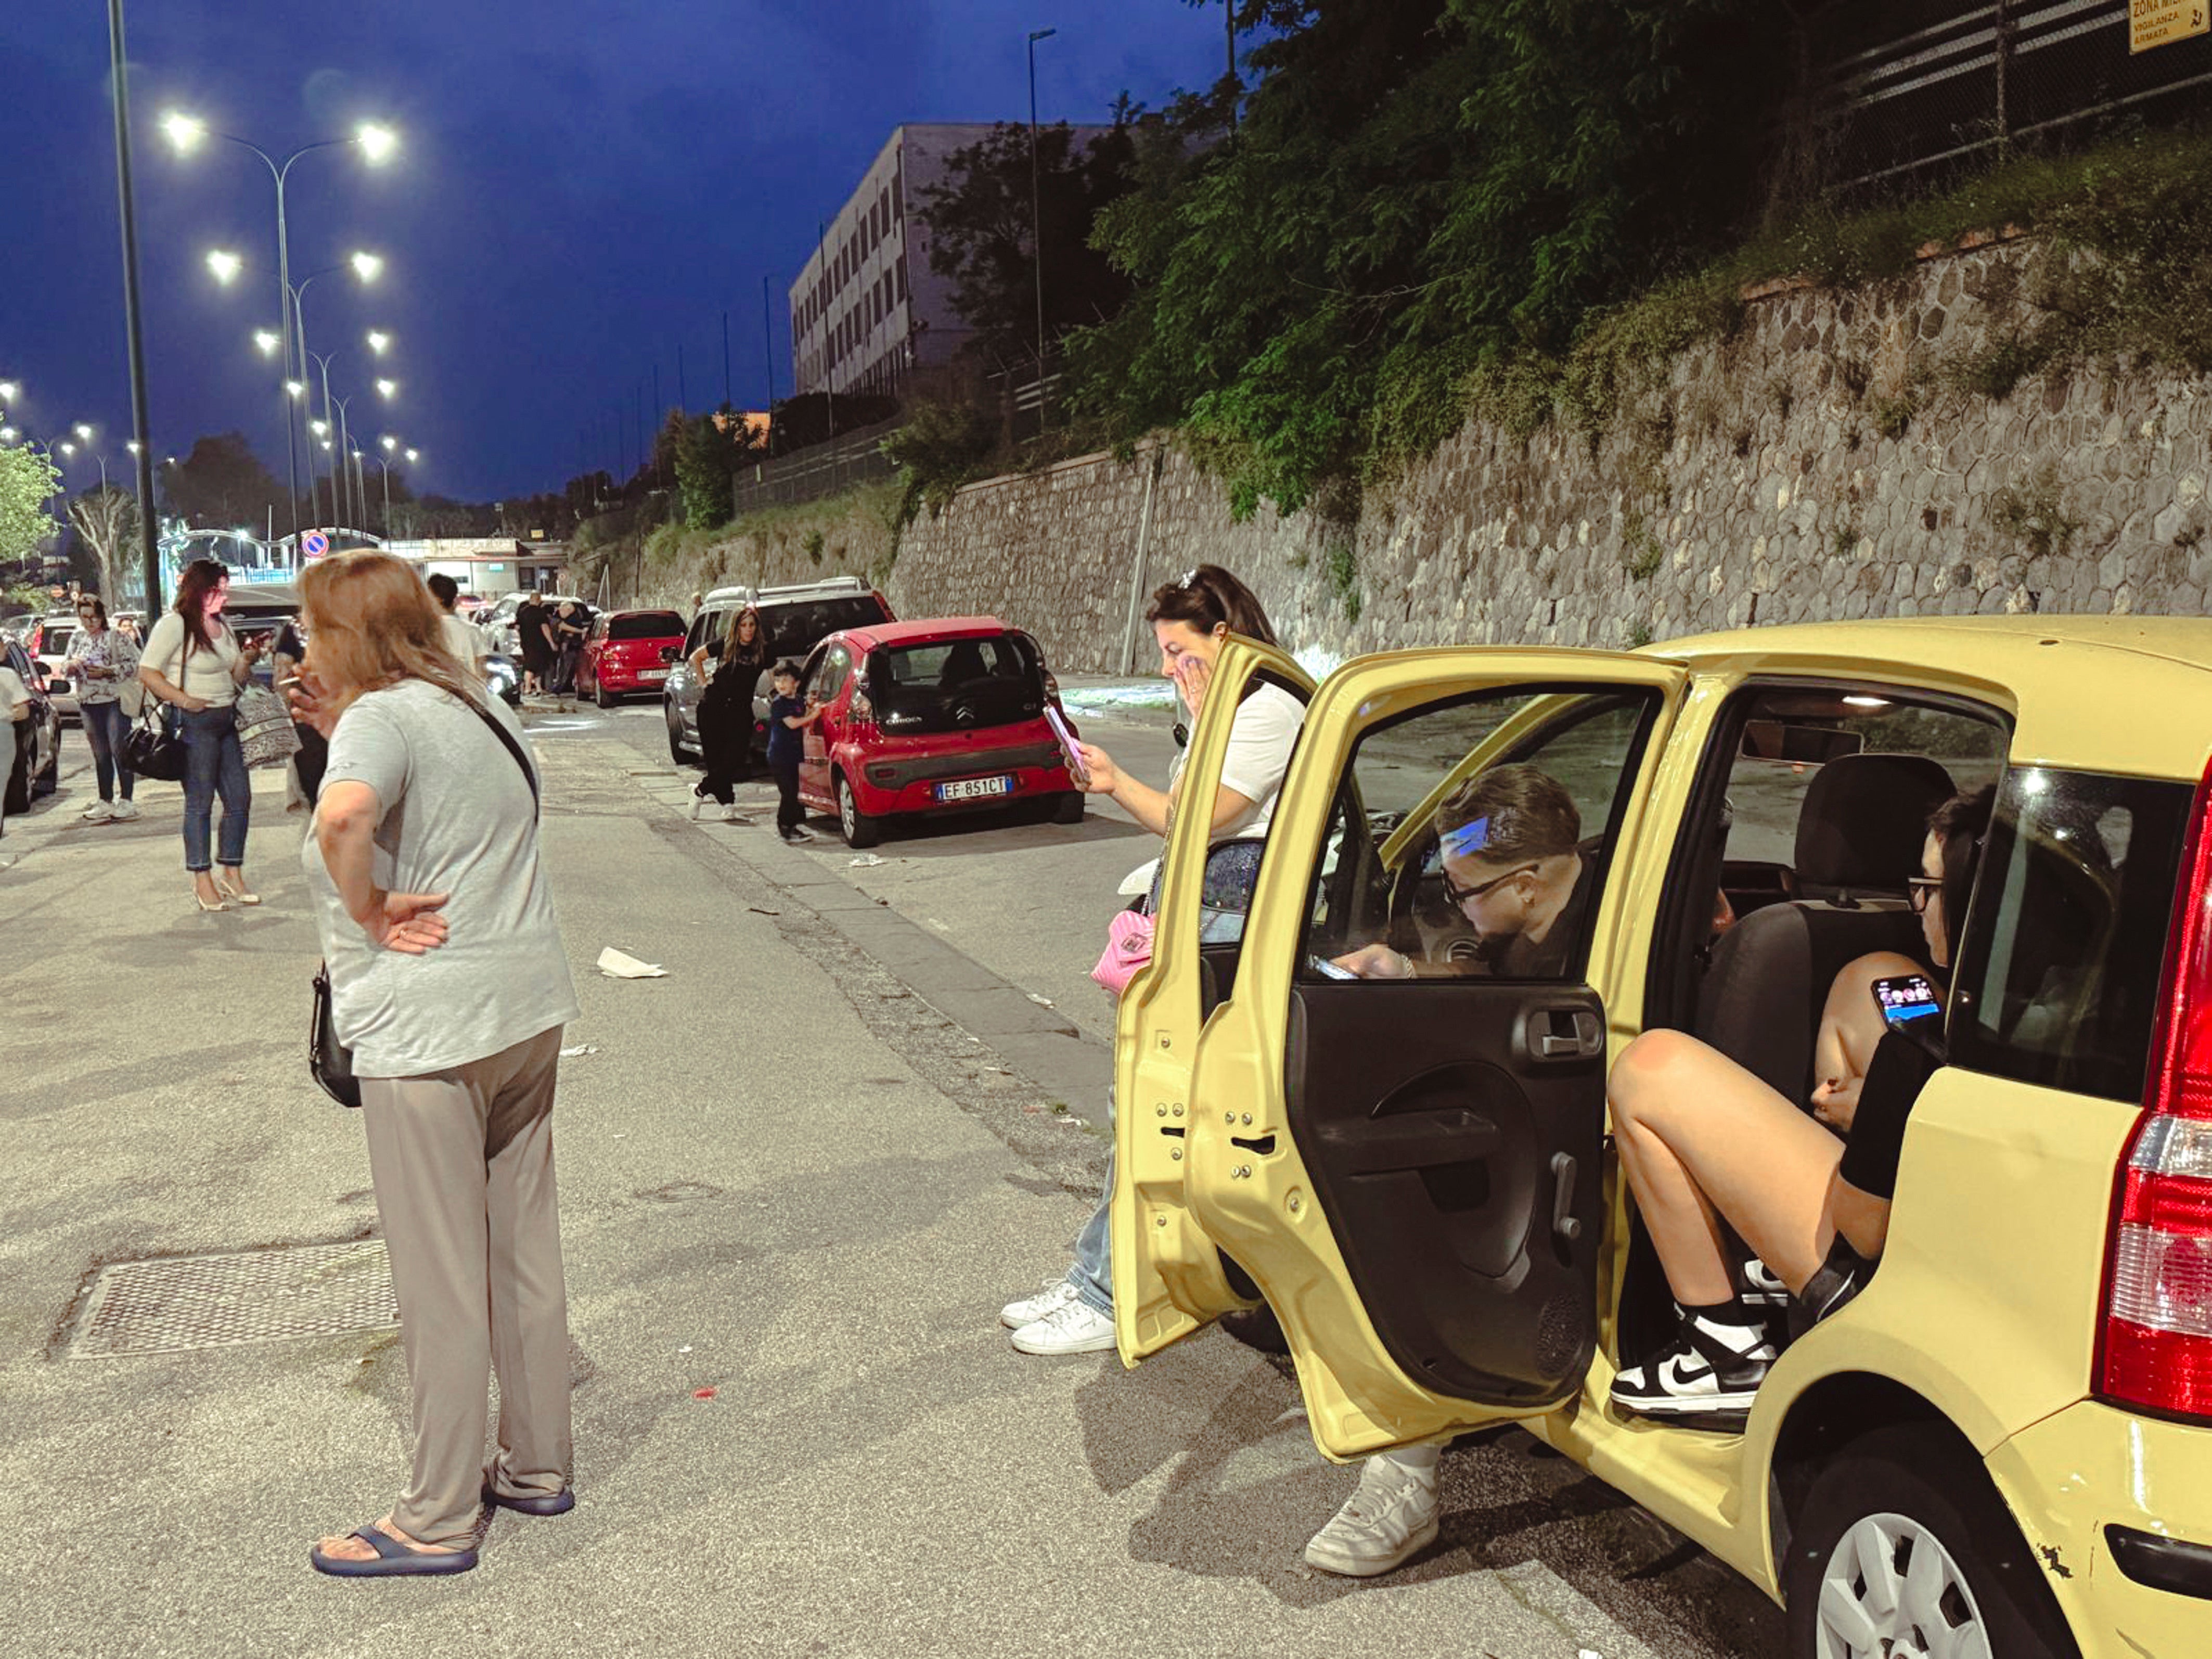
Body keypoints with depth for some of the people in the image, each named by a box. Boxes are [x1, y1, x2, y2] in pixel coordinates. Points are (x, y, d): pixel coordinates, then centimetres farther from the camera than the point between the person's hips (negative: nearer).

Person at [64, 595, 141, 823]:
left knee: (119, 751, -6)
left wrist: (107, 671, -19)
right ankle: (105, 802, 15)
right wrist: (71, 665, -6)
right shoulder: (78, 639, 12)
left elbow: (132, 663, -9)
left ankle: (126, 801, -1)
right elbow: (65, 667, 17)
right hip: (88, 703, 5)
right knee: (100, 755, 10)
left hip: (115, 701, -5)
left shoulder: (115, 637, -4)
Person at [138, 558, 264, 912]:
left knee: (240, 799, 7)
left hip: (226, 720, 8)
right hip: (196, 723, -8)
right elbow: (147, 672, -13)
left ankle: (232, 875, 18)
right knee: (200, 801, -3)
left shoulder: (222, 626, 15)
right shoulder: (174, 624, -9)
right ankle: (202, 880, 5)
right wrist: (184, 700, -20)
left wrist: (247, 661, 0)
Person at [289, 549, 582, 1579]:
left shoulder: (382, 716, -14)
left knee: (441, 1281, 3)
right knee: (525, 1252, 17)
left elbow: (344, 813, -36)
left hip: (429, 1030, -8)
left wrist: (370, 910, -19)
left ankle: (437, 1521, 16)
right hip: (528, 1008, 9)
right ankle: (538, 1468, 30)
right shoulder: (483, 710, 12)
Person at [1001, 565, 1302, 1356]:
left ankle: (1106, 1300, -3)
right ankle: (1093, 1278, 16)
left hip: (1228, 932, -10)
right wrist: (1116, 782, 15)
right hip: (1191, 920, 10)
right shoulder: (1232, 714, 21)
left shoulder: (1271, 710, -11)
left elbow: (1199, 819, -19)